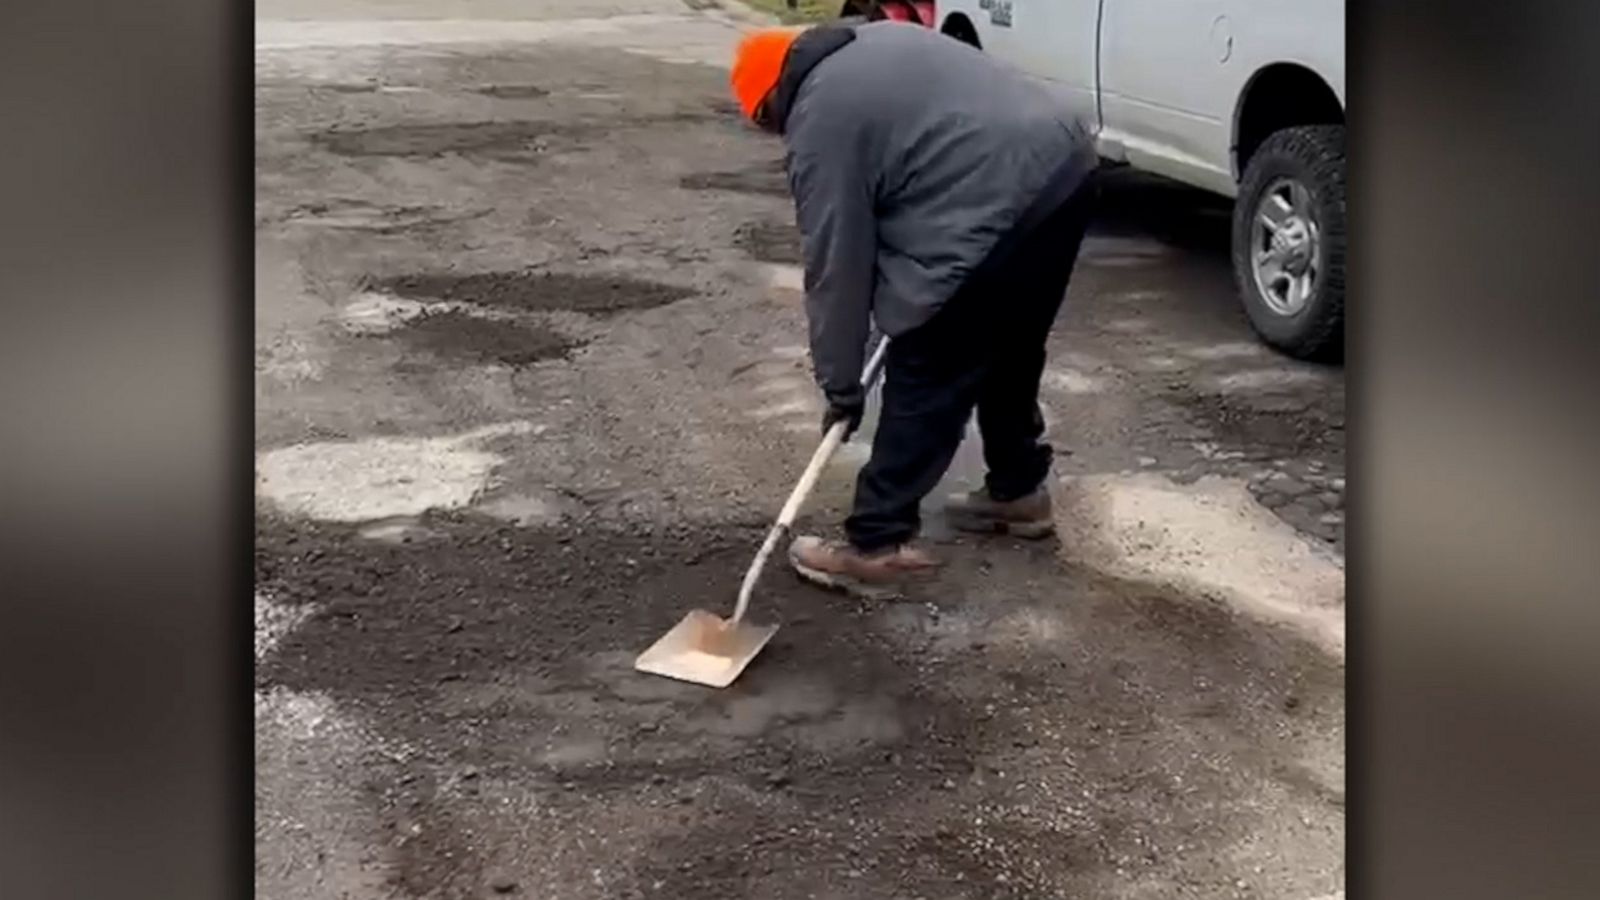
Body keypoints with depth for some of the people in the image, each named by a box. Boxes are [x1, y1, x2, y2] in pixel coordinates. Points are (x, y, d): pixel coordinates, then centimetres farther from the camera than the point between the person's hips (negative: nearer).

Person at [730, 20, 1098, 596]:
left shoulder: (817, 123, -1)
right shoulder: (876, 40, 24)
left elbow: (836, 265, 0)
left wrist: (840, 385, 8)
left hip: (1000, 208, -9)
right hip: (1066, 164, 9)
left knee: (925, 382, 1)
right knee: (1010, 354, 25)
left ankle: (874, 546, 8)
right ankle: (1019, 492, 40)